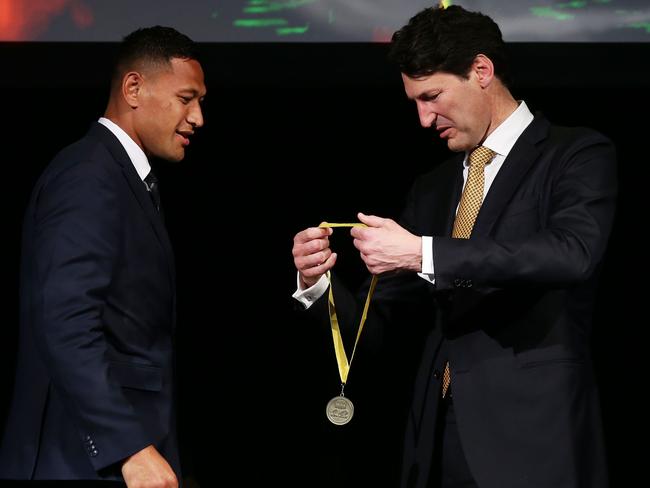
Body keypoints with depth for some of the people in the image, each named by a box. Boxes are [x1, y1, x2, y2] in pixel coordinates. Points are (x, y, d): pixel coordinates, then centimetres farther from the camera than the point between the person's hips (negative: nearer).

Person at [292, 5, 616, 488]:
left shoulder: (578, 155, -1)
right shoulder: (432, 189, 18)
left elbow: (572, 252, -22)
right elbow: (381, 322, 17)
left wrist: (422, 254, -22)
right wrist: (318, 284, -4)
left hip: (531, 442, -5)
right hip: (440, 441, 6)